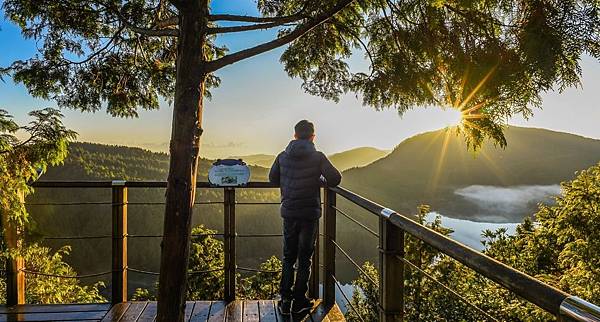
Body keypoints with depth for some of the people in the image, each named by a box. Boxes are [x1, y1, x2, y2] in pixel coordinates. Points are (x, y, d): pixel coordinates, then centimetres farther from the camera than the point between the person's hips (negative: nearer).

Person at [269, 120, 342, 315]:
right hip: (310, 214, -2)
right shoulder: (317, 157, -9)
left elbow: (273, 179, 11)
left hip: (289, 213, 3)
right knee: (305, 259, 10)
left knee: (288, 257, 16)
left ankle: (285, 300, 14)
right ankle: (299, 301, 16)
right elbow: (335, 179, -11)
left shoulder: (283, 156, 0)